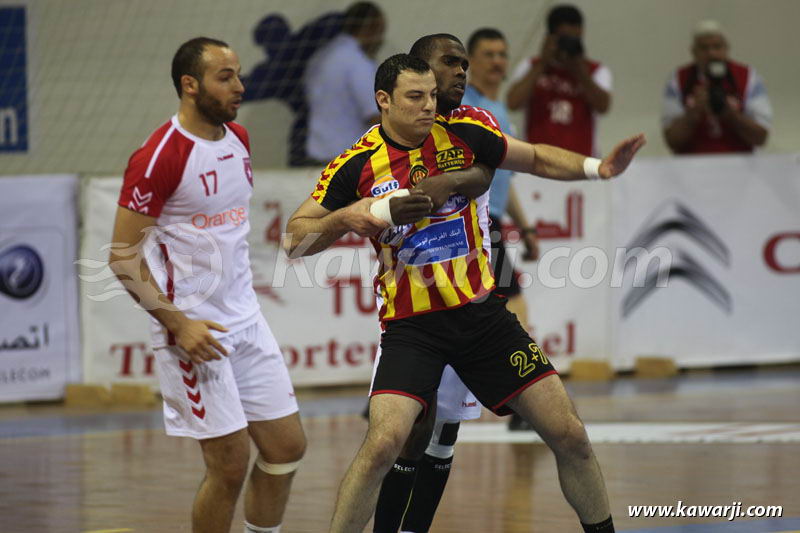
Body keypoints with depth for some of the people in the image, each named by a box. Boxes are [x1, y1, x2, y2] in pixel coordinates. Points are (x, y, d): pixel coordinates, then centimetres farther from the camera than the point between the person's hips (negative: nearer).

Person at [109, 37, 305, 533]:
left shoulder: (238, 139, 8)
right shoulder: (159, 157, -17)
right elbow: (123, 257, -16)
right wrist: (177, 322, -22)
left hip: (246, 320, 8)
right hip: (193, 329, -8)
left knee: (287, 446, 8)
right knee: (230, 465, -6)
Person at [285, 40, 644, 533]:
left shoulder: (465, 132, -1)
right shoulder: (357, 165, -7)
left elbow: (535, 158, 15)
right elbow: (296, 241, -4)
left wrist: (597, 167, -2)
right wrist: (364, 213, -19)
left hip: (482, 312, 3)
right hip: (411, 327, -3)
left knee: (571, 437, 0)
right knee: (384, 443, -24)